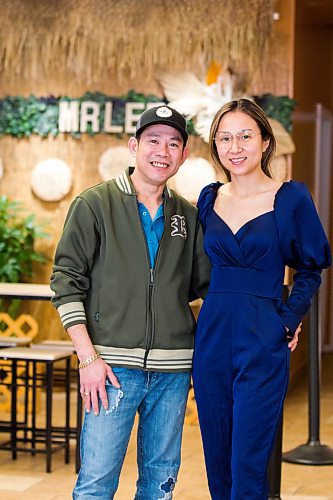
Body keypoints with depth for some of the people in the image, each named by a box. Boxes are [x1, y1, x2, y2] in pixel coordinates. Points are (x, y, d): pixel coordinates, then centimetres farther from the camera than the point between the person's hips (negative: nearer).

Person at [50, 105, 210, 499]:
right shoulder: (95, 204, 1)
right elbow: (66, 281, -2)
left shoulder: (188, 216, 13)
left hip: (173, 370, 4)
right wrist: (89, 358, -10)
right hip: (114, 364, -4)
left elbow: (205, 285, 18)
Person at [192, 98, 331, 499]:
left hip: (263, 343, -4)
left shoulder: (291, 198, -3)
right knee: (217, 465, 11)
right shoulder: (210, 199, 9)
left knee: (248, 468, -6)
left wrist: (289, 319, -5)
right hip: (211, 338, 5)